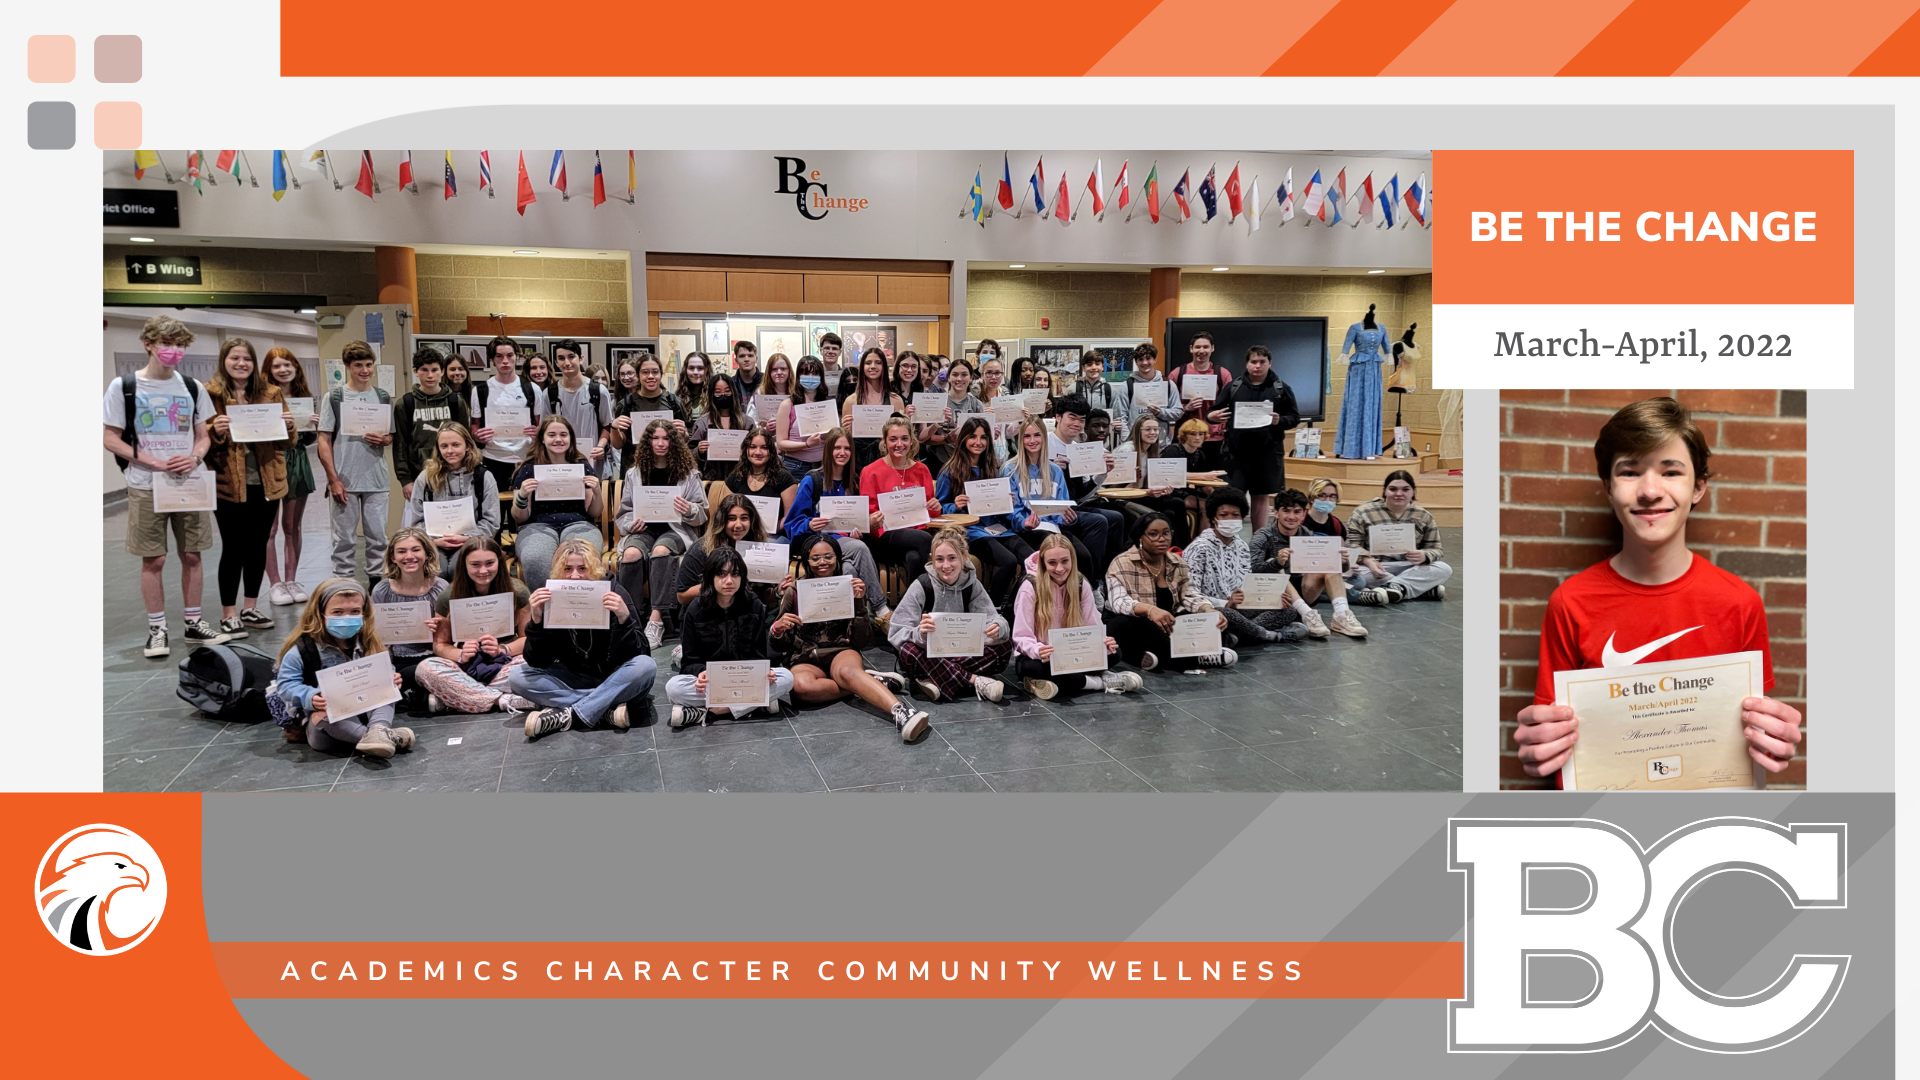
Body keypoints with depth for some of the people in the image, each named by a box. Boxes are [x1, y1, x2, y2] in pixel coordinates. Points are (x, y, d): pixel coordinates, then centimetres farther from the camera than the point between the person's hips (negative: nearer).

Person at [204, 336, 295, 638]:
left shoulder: (270, 393, 10)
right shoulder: (210, 394, -2)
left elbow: (285, 440, 15)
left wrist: (288, 424, -6)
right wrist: (216, 431, -23)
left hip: (266, 483, 4)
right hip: (229, 484, -4)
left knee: (258, 546, 11)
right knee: (233, 549, 0)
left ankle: (250, 608, 24)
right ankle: (228, 614, 9)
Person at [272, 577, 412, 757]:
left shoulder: (367, 645, 6)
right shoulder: (302, 650, -9)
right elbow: (286, 684, -10)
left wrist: (389, 681, -8)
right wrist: (310, 697, -28)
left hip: (361, 711, 5)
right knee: (325, 715, -36)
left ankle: (378, 730, -46)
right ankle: (389, 737, -40)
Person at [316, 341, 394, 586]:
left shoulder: (383, 397, 9)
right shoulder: (334, 398, 1)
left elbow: (391, 437, 16)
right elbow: (324, 441, -1)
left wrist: (383, 439, -10)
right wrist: (333, 479, -8)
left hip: (376, 479, 2)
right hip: (345, 480, -2)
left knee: (378, 536, 5)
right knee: (344, 537, 4)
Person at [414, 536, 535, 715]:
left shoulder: (516, 591, -2)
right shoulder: (448, 597, 0)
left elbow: (528, 638, 1)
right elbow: (440, 644, 3)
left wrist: (502, 650, -18)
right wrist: (461, 655, -19)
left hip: (505, 662, -1)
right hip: (467, 665, 1)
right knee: (425, 668, -29)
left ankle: (445, 698, -27)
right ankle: (504, 700, -34)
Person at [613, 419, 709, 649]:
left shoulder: (689, 473, 11)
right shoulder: (634, 474, 16)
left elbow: (702, 514, 8)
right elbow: (624, 512, 17)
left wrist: (690, 511, -15)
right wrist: (630, 525, -6)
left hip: (675, 529, -2)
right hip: (643, 529, 2)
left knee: (660, 551, -37)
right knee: (631, 553, -34)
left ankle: (656, 619, -42)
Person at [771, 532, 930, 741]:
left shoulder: (849, 587, 8)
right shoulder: (794, 591, 6)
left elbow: (861, 641, 1)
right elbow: (779, 646, 8)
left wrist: (859, 603, -12)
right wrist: (777, 629, -16)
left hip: (841, 652, 0)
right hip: (804, 659, 0)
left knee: (847, 670, -39)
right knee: (802, 686, -38)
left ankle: (901, 712, -60)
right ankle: (873, 682, -24)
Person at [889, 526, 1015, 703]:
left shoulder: (972, 584, -4)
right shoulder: (922, 586, -13)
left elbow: (991, 618, -14)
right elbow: (896, 632, -19)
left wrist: (997, 627, -39)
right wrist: (920, 633, -42)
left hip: (962, 653, 3)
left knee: (1005, 643, -18)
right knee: (908, 650, -35)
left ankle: (937, 680, -24)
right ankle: (975, 681, -28)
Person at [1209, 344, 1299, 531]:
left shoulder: (1281, 389, 6)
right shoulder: (1233, 387, 7)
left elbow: (1295, 417, 7)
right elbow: (1215, 412, 10)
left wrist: (1280, 421, -14)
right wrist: (1211, 417, -14)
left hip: (1267, 453, 0)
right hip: (1237, 451, 0)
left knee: (1260, 497, 9)